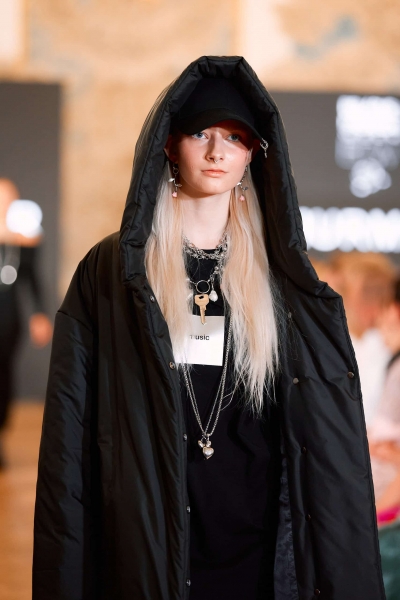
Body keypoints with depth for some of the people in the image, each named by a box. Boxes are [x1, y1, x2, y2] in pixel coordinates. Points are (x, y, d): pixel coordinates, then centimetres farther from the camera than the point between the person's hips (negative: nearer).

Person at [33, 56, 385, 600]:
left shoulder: (282, 276, 6)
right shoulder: (109, 272, 1)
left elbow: (330, 432, 4)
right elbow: (71, 426, -2)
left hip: (257, 548, 2)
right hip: (146, 545, -1)